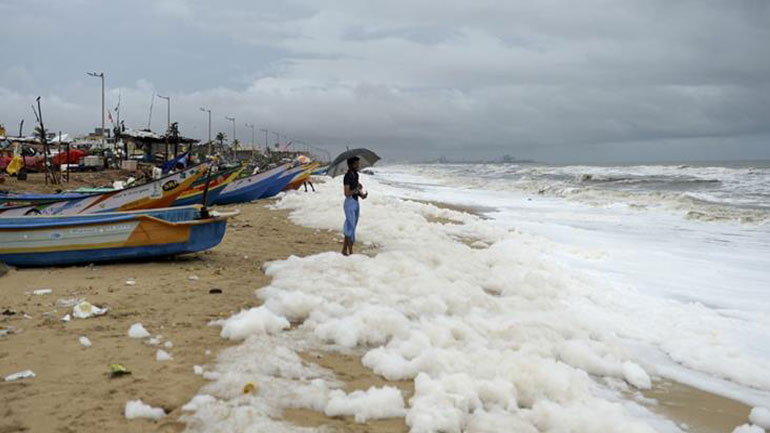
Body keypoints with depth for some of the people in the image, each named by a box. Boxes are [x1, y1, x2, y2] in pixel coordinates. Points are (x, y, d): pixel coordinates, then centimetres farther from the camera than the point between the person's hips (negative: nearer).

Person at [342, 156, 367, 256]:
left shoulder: (356, 175, 10)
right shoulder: (347, 177, -15)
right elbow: (347, 193, -20)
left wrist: (362, 194, -2)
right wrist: (356, 190, -35)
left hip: (356, 203, 9)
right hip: (349, 203, -9)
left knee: (349, 228, 12)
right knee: (350, 228, -6)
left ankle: (344, 250, 19)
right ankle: (350, 251, -1)